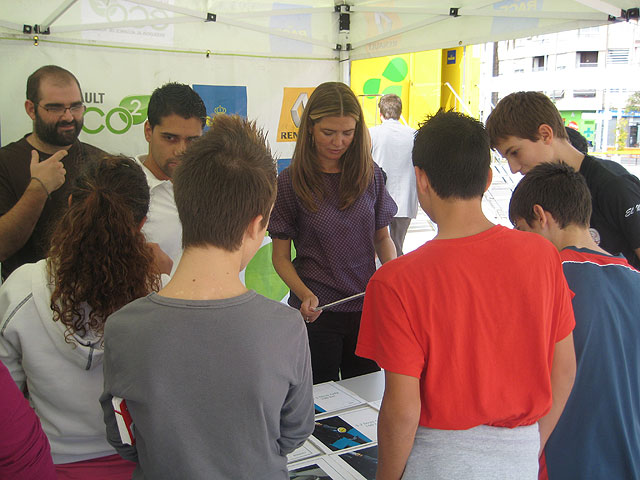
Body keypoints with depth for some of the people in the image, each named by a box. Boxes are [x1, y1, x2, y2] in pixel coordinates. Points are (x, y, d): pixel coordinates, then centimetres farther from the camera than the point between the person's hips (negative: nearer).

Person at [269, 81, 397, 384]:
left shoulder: (369, 175, 1)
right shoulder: (290, 182, -7)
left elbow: (382, 237, 10)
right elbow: (281, 256, -3)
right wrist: (305, 294, -20)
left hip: (367, 308, 3)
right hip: (316, 313, -3)